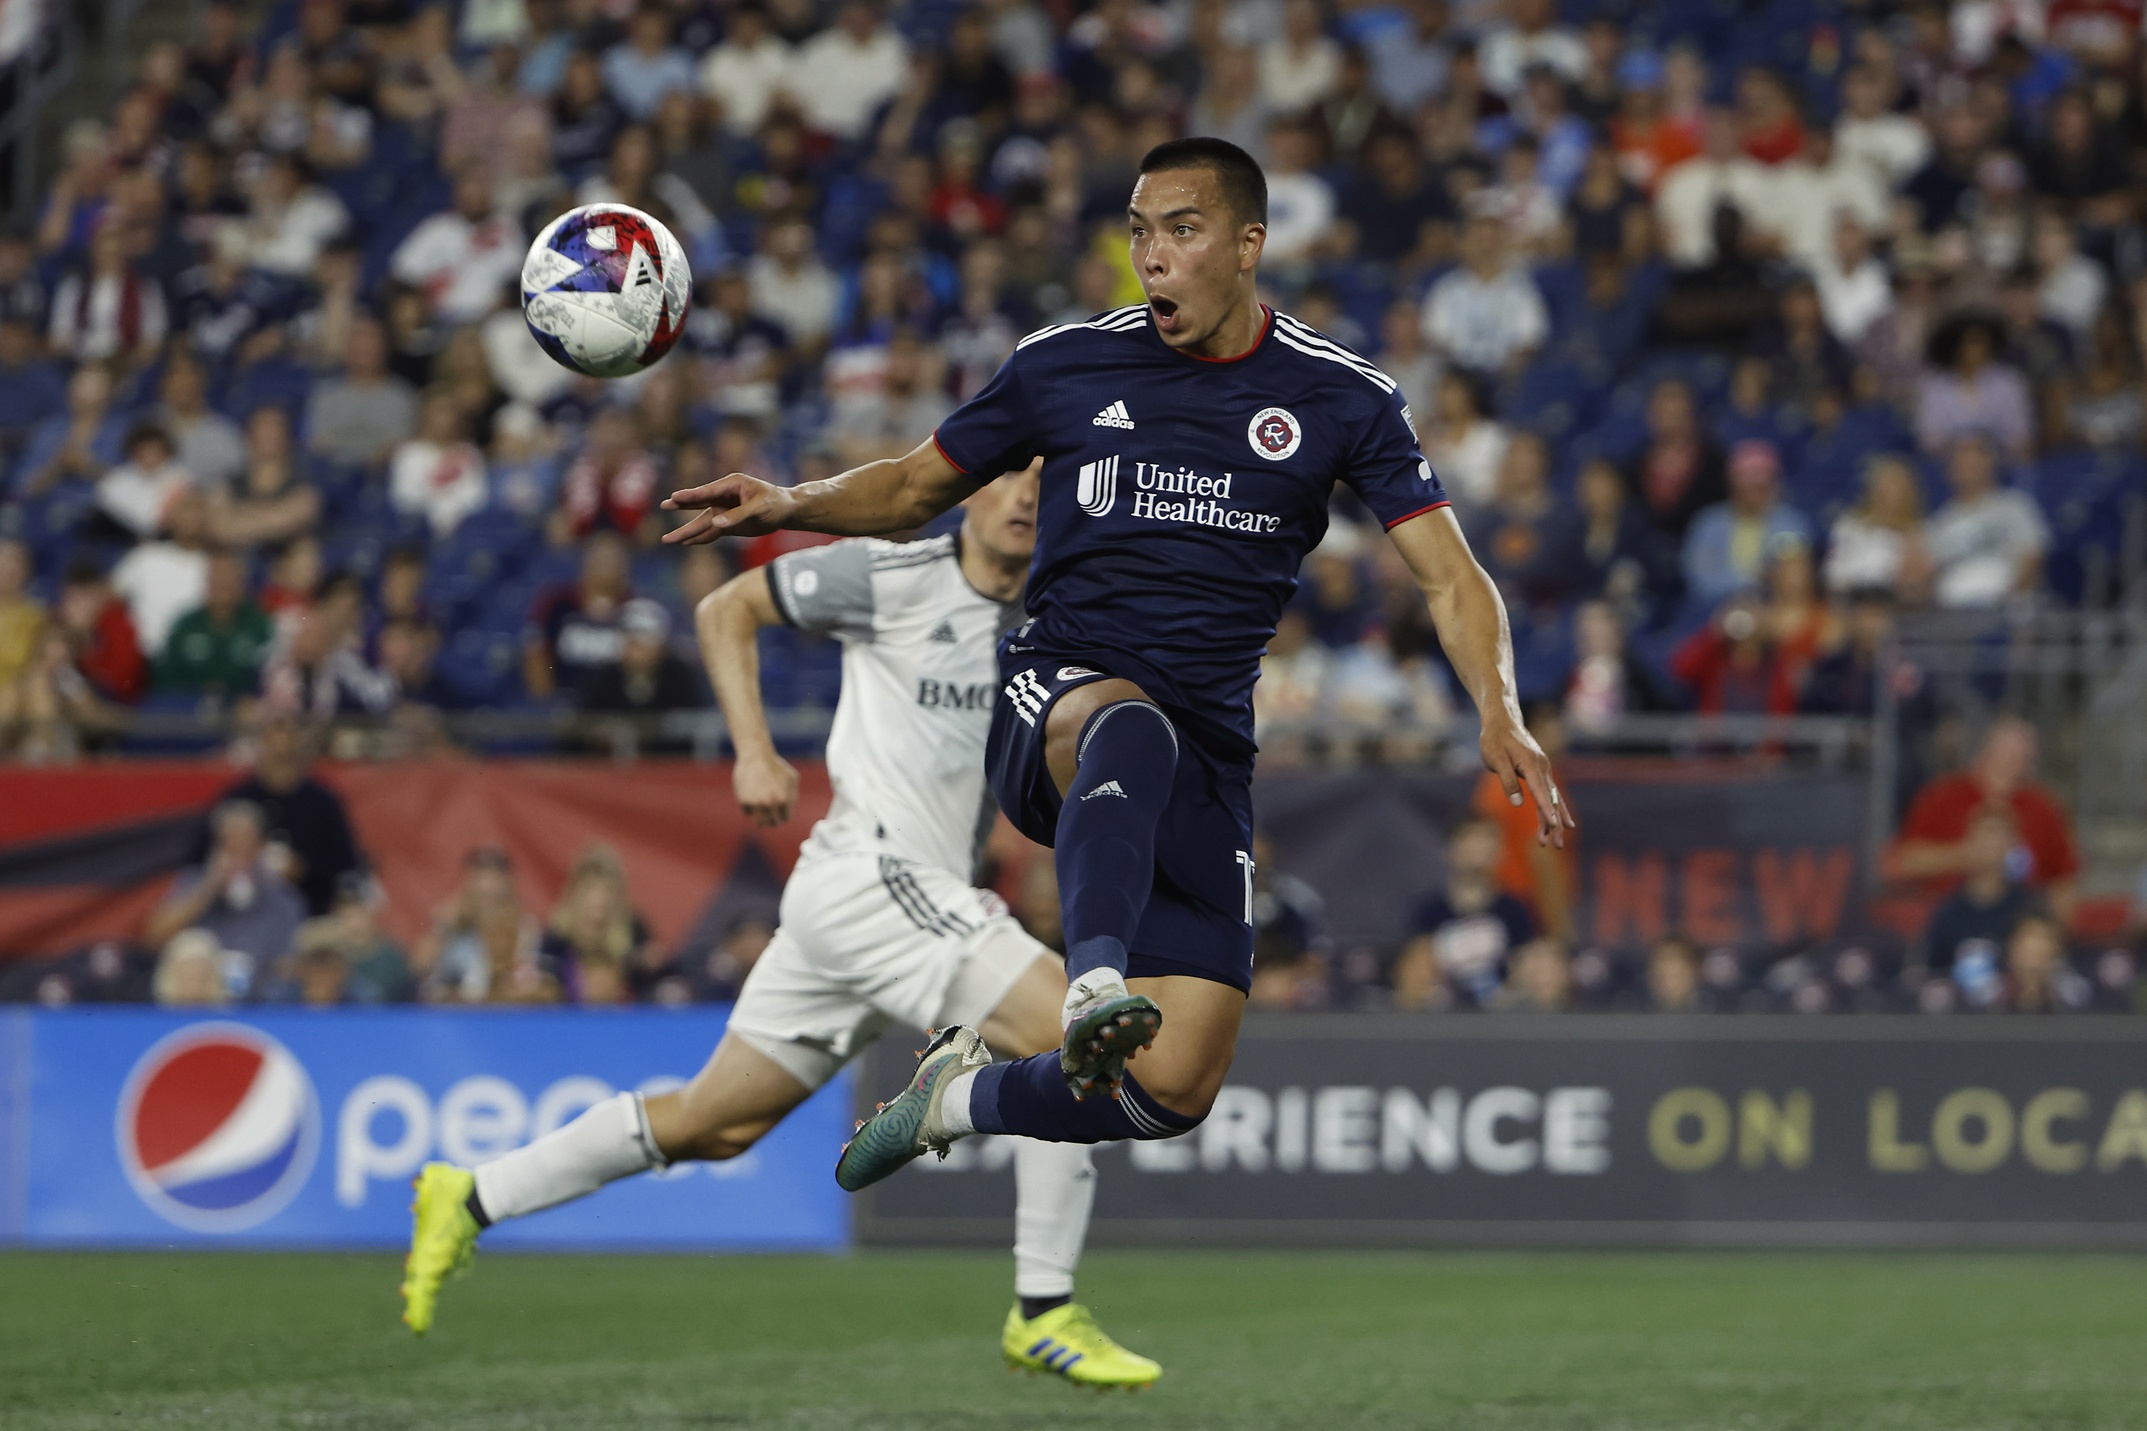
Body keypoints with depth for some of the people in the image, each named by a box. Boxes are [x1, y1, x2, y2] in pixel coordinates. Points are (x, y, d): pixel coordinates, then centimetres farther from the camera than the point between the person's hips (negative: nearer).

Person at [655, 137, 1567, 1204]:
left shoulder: (1338, 397, 3)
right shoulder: (1066, 364, 5)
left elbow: (1450, 576, 1)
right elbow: (914, 489, 17)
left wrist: (1499, 716, -18)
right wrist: (793, 505, -3)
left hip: (1208, 759, 1)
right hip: (1050, 708, -1)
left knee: (1170, 1092, -11)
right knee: (1132, 722, -42)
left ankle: (963, 1093, 17)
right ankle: (1093, 986, -60)